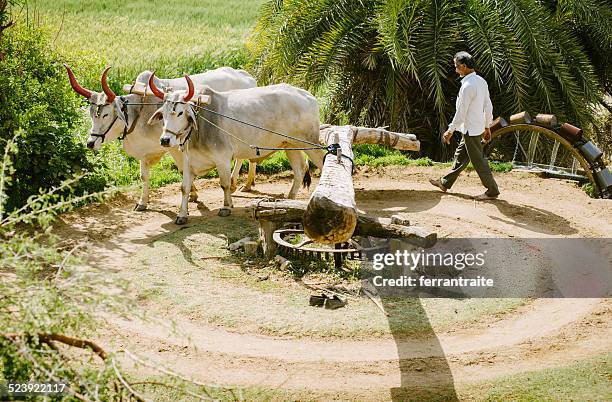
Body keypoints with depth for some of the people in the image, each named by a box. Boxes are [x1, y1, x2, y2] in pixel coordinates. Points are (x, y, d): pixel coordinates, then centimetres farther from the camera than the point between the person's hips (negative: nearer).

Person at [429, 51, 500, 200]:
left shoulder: (467, 86, -23)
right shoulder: (481, 81, 6)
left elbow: (461, 112, -20)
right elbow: (488, 106, 12)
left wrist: (450, 130, -11)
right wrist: (487, 126, 20)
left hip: (470, 130, -10)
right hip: (478, 126, 10)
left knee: (478, 161, -1)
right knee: (460, 156, 18)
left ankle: (492, 191, 6)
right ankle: (446, 183, 30)